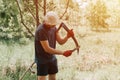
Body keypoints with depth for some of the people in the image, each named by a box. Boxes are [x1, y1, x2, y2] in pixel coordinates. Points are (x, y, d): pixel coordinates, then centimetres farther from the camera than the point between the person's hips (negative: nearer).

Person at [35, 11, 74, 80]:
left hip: (52, 58, 7)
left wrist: (67, 36, -23)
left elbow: (61, 41, -2)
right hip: (42, 60, -7)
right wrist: (63, 53, -28)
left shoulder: (53, 28, -1)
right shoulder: (41, 31, -25)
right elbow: (47, 49, -27)